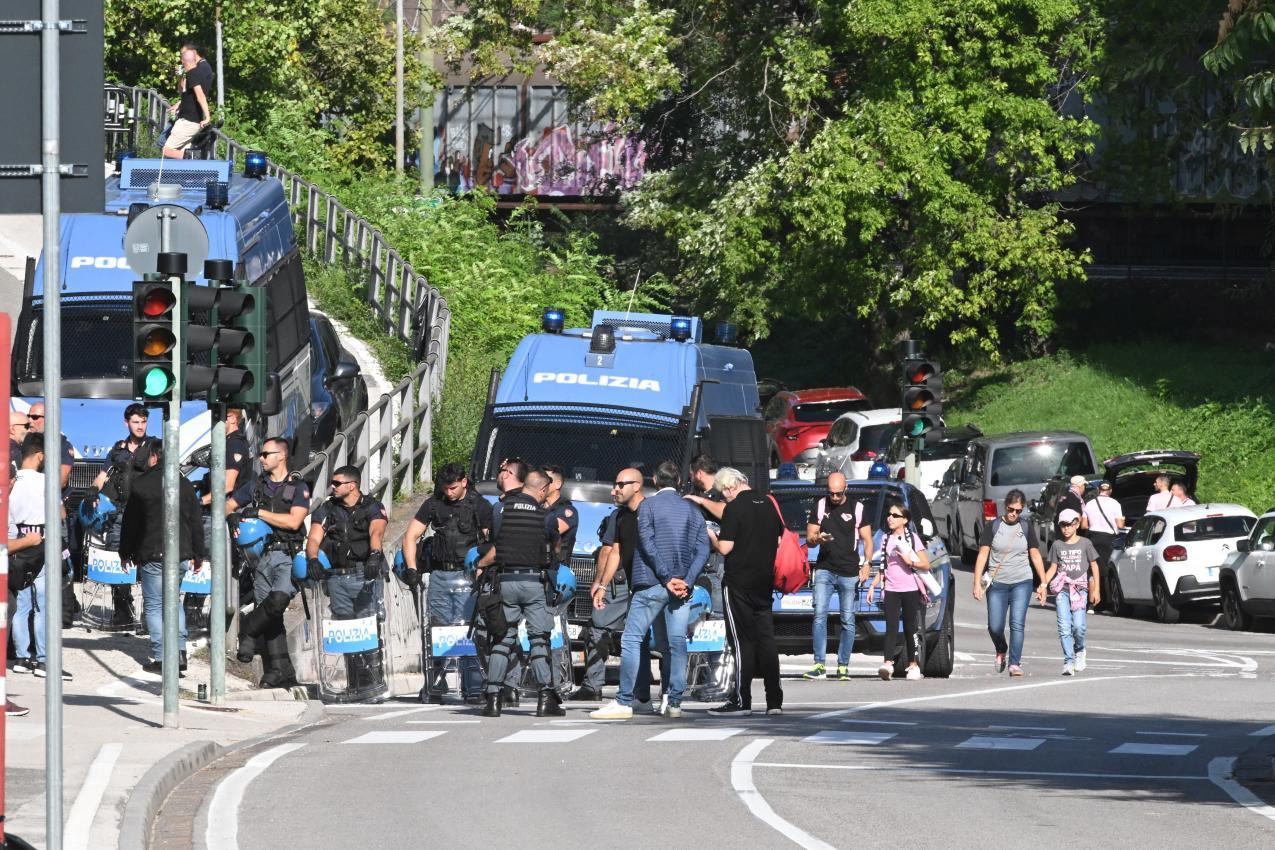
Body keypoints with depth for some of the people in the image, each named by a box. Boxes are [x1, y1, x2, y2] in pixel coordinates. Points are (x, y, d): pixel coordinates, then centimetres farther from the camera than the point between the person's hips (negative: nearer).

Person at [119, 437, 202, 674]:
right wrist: (197, 553, 18)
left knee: (154, 605, 2)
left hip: (152, 555, -5)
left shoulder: (140, 485, -7)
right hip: (181, 554, 5)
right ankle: (180, 651, 10)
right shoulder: (184, 484, 6)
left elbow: (130, 521, -2)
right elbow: (196, 521, 10)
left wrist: (125, 552, 10)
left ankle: (161, 658, -2)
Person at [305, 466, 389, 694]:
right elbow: (314, 539, 4)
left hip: (364, 575, -4)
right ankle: (354, 684, 5)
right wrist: (313, 559, -17)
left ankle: (374, 682, -11)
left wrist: (375, 554, -35)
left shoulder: (372, 508, 4)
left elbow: (376, 533, -15)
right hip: (336, 577, 4)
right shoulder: (327, 510, 15)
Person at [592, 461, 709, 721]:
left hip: (652, 583, -4)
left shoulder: (648, 506, 1)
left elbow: (648, 544, -11)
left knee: (632, 639, -3)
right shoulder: (691, 510, 14)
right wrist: (686, 581, -3)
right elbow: (703, 548, 5)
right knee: (676, 643, 6)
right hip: (682, 585, 4)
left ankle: (624, 701, -9)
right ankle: (673, 701, 1)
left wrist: (667, 578, -11)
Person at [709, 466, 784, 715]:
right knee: (766, 638, 8)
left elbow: (725, 547, -16)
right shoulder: (768, 504, 8)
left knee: (742, 641, -3)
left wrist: (712, 537, 2)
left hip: (739, 582, -6)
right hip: (764, 580, 6)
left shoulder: (734, 508, -13)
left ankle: (741, 701, -2)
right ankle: (774, 701, 6)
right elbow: (779, 539, 16)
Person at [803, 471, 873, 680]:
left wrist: (867, 563, -6)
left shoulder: (857, 509, 6)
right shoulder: (819, 507, 10)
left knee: (848, 620, -1)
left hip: (849, 572, -1)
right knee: (820, 614, -12)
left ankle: (843, 666, 4)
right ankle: (819, 665, -14)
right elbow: (809, 539, 11)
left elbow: (867, 540, 8)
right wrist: (817, 539, -13)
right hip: (824, 570, 1)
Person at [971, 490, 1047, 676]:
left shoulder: (1026, 528, 6)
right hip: (997, 584, 0)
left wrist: (1043, 583, 6)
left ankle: (1015, 664, -8)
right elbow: (982, 555, 0)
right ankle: (1001, 651, 30)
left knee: (1017, 624, -11)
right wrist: (977, 583, -7)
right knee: (995, 626, -1)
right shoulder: (993, 527, 2)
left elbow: (1035, 556, 10)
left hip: (1022, 583, 0)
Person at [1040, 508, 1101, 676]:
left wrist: (1096, 589, 3)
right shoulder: (1057, 545, 9)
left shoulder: (1085, 543, 4)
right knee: (1064, 627, -8)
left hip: (1080, 588, -2)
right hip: (1062, 589, 2)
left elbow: (1094, 566, 8)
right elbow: (1053, 568, 13)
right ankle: (1068, 660, -4)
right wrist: (1043, 584, -1)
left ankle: (1079, 650, 15)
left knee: (1078, 625, -14)